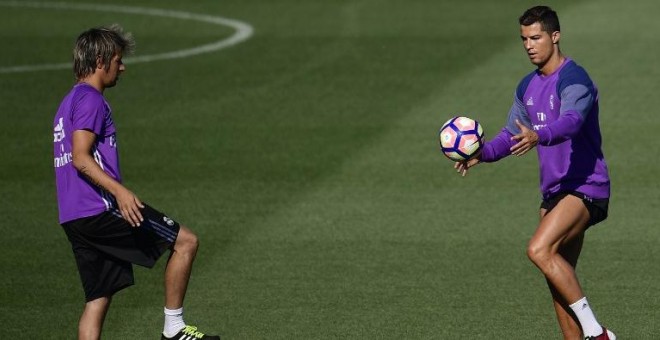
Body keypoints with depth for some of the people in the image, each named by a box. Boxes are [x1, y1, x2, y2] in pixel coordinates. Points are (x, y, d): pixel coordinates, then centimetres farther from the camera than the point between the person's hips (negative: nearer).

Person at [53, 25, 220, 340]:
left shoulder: (69, 102, 22)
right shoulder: (90, 100, -9)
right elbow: (81, 158, -20)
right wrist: (120, 191, -29)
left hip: (73, 219, 10)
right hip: (101, 208, -10)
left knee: (98, 298, 9)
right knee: (186, 241, -2)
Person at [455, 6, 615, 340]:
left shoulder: (574, 80, -15)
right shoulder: (528, 87, 13)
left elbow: (571, 121, -33)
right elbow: (512, 133, 19)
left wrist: (538, 137, -52)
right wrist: (483, 153, -1)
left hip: (585, 186, -9)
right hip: (554, 191, 9)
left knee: (540, 250, -25)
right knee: (559, 277, 8)